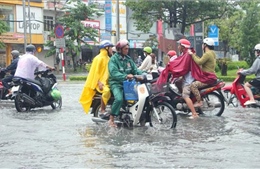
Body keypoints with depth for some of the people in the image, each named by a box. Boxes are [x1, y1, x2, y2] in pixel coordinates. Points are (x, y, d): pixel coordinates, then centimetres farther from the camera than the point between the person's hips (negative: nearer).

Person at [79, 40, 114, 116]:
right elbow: (96, 71, -13)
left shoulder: (107, 58, 20)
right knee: (107, 91, -35)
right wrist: (99, 83, -24)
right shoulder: (99, 58, -8)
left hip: (106, 81, 10)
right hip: (100, 82, -10)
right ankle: (102, 111, -29)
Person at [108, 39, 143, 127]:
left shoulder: (128, 59, 16)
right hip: (116, 83, -6)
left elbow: (135, 69, 11)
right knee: (119, 99, -32)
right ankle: (111, 119, -20)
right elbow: (113, 73, -19)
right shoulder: (113, 59, -5)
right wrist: (126, 76, -33)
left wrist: (142, 74, -10)